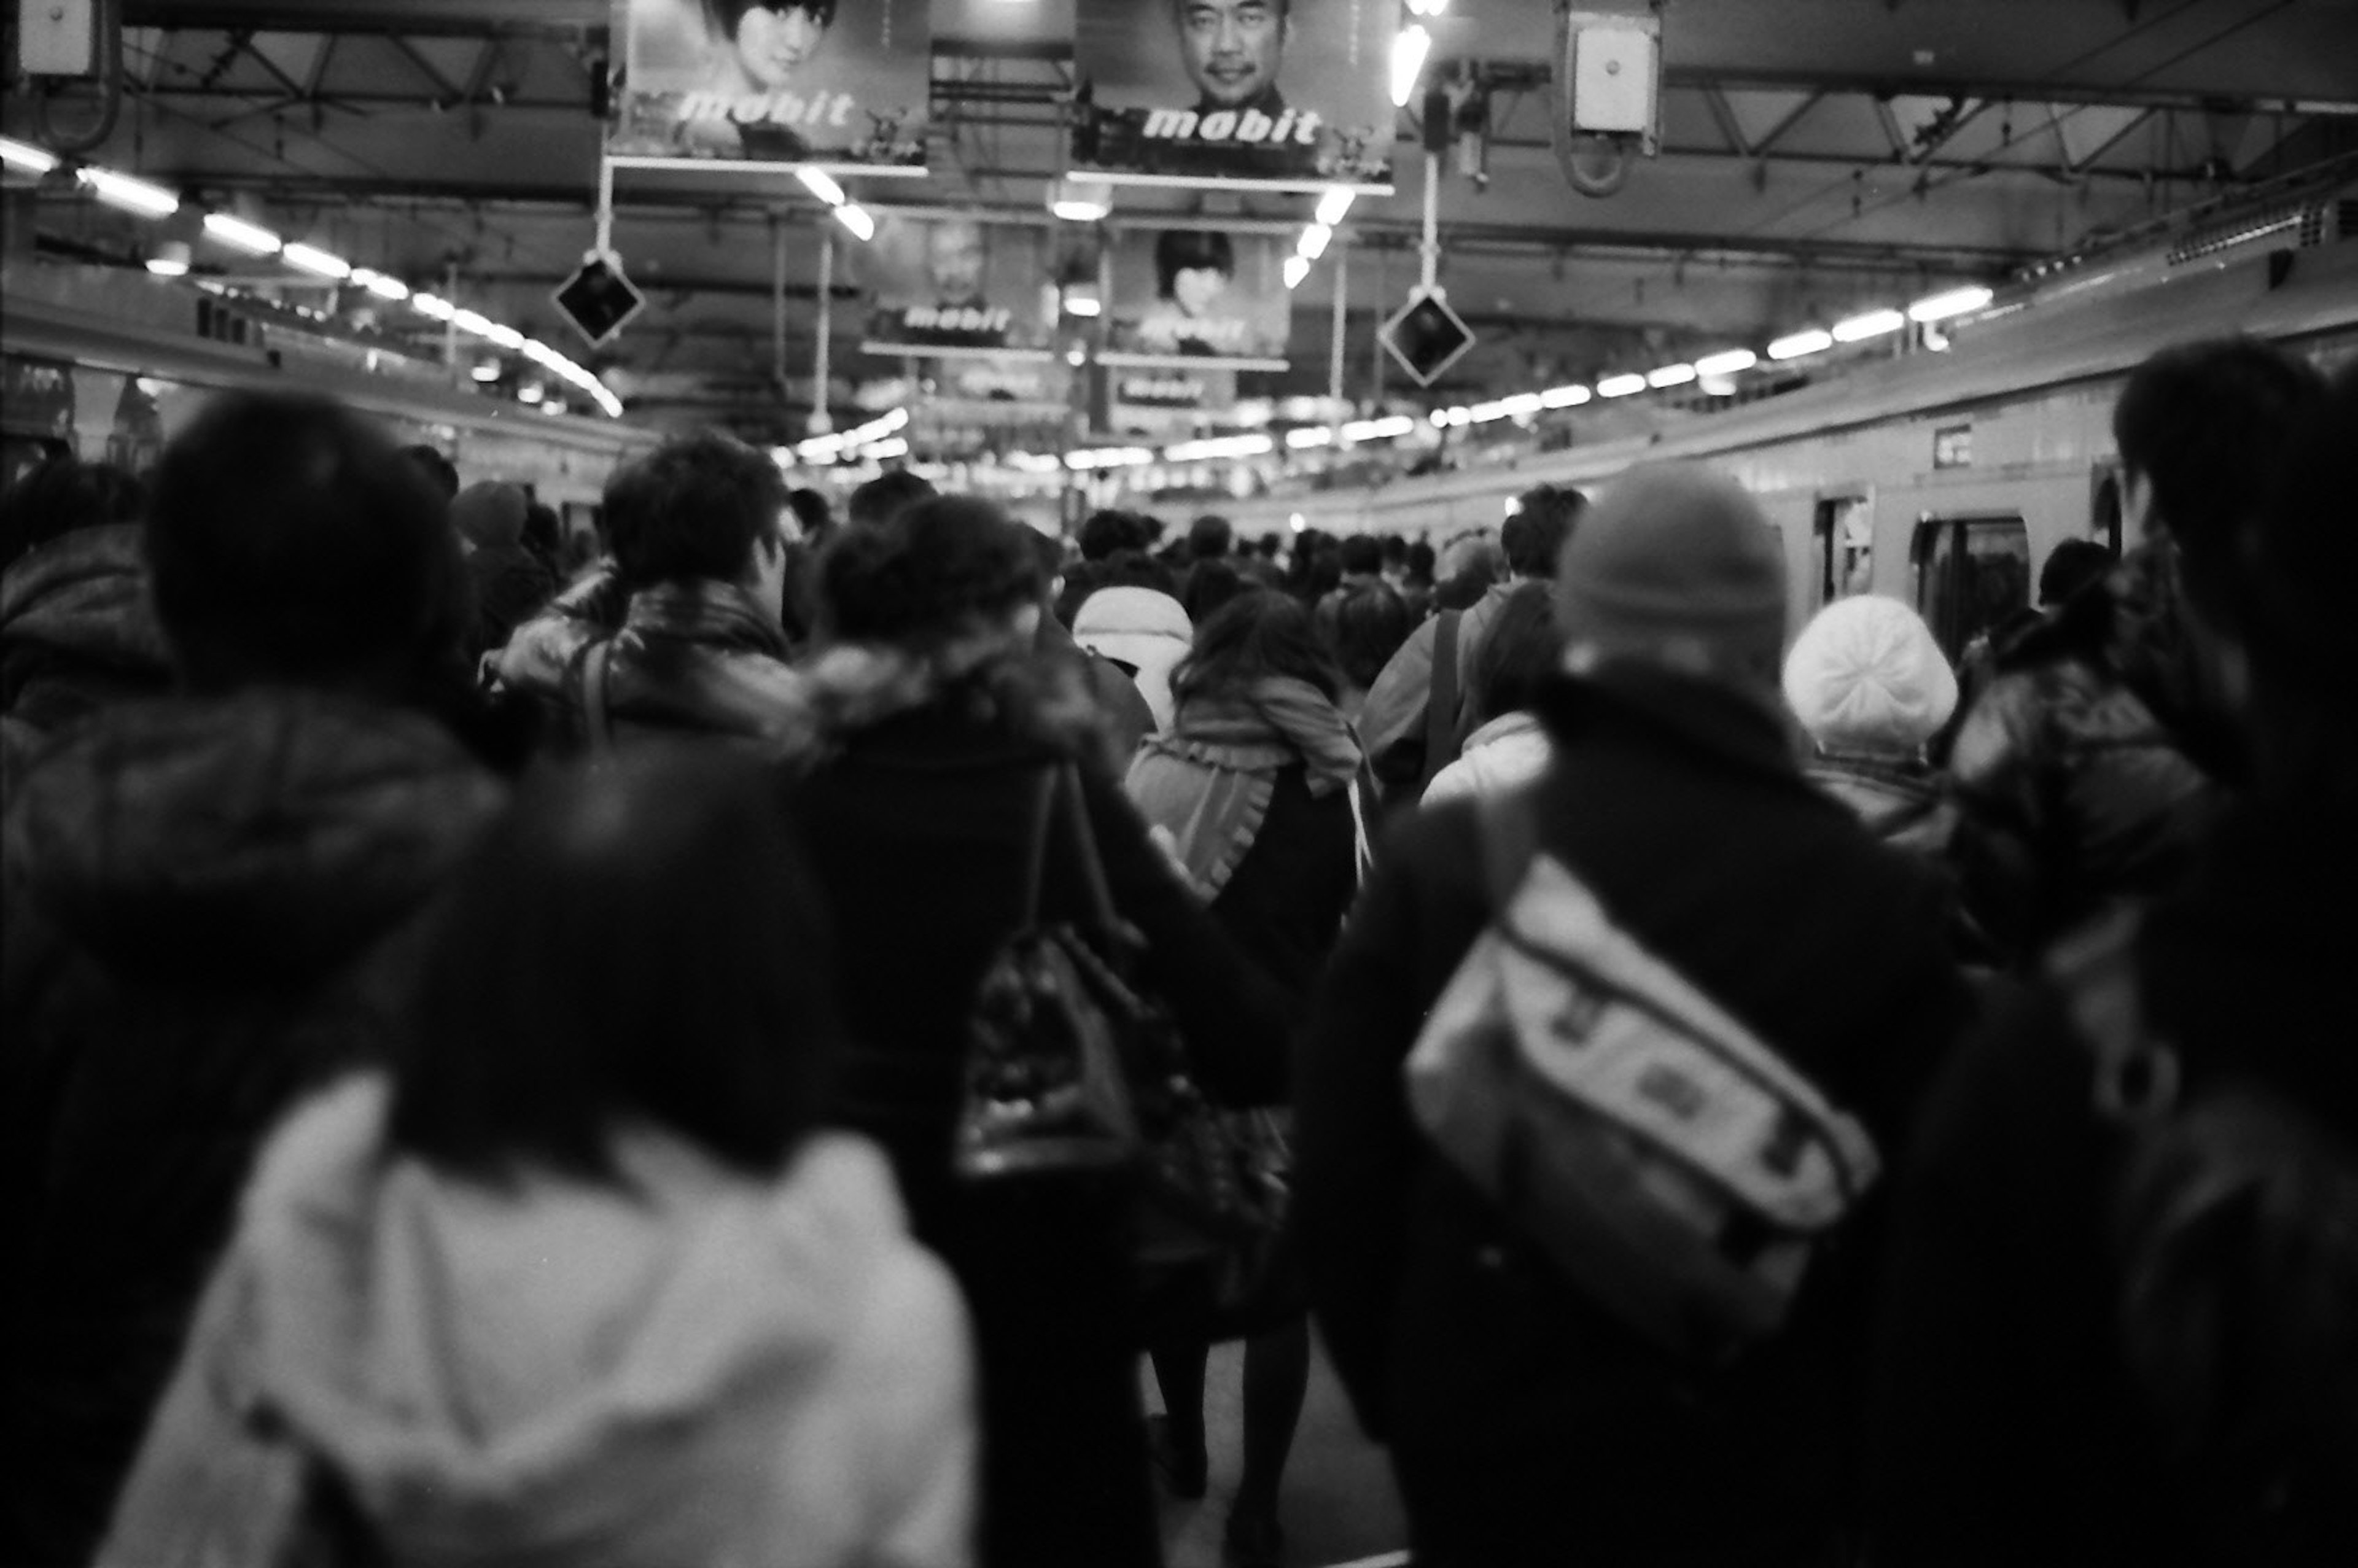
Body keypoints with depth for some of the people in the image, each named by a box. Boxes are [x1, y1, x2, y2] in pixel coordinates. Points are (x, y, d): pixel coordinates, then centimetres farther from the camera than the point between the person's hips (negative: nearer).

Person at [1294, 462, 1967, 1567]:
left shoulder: (1442, 858, -12)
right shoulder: (1876, 898, -14)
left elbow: (1338, 1177, -7)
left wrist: (1401, 1397, 9)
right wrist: (1855, 1435, 9)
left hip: (1481, 1456, 1)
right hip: (1752, 1475, 0)